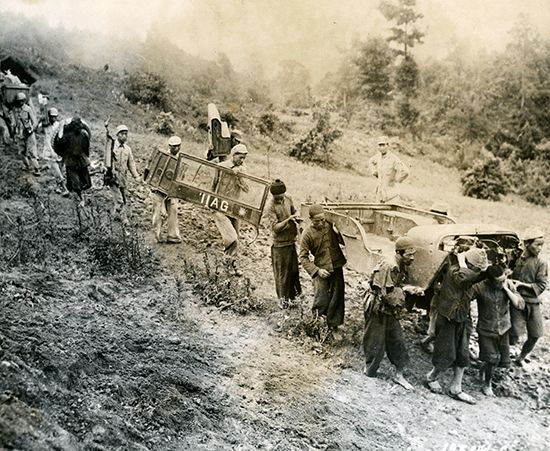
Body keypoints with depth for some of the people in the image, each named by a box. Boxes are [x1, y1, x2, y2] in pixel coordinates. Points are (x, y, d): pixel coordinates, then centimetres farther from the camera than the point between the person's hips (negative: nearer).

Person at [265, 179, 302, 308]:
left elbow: (294, 211, 18)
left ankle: (293, 292, 38)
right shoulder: (270, 207, -20)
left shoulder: (287, 199, 1)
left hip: (291, 240, 7)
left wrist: (295, 216, -4)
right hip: (280, 244, -7)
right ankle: (283, 299, 15)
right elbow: (275, 227, -23)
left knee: (294, 268, 19)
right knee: (282, 272, 2)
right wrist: (288, 220, -31)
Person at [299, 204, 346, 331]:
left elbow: (344, 242, 7)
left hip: (337, 267, 3)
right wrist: (317, 270, -18)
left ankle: (333, 324, 24)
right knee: (322, 301, -5)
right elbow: (303, 257, -8)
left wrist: (339, 233, -15)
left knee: (337, 297, 7)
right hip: (322, 270, -3)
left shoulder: (331, 226, -2)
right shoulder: (307, 234, -11)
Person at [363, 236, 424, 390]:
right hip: (377, 311, -9)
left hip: (390, 312, 9)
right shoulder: (389, 267, -28)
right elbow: (387, 294, -29)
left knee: (397, 342, 11)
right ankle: (369, 370, 29)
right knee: (375, 343, 6)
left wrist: (412, 289, -6)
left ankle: (399, 375, 22)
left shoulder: (403, 268, 2)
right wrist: (405, 289, -19)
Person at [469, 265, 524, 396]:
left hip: (503, 330, 4)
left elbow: (520, 305, -18)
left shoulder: (508, 285, -10)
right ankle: (487, 384, 18)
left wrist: (506, 288, -24)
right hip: (486, 330, -3)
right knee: (493, 358, -10)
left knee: (504, 362, 8)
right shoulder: (479, 287, -20)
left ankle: (485, 368, 42)